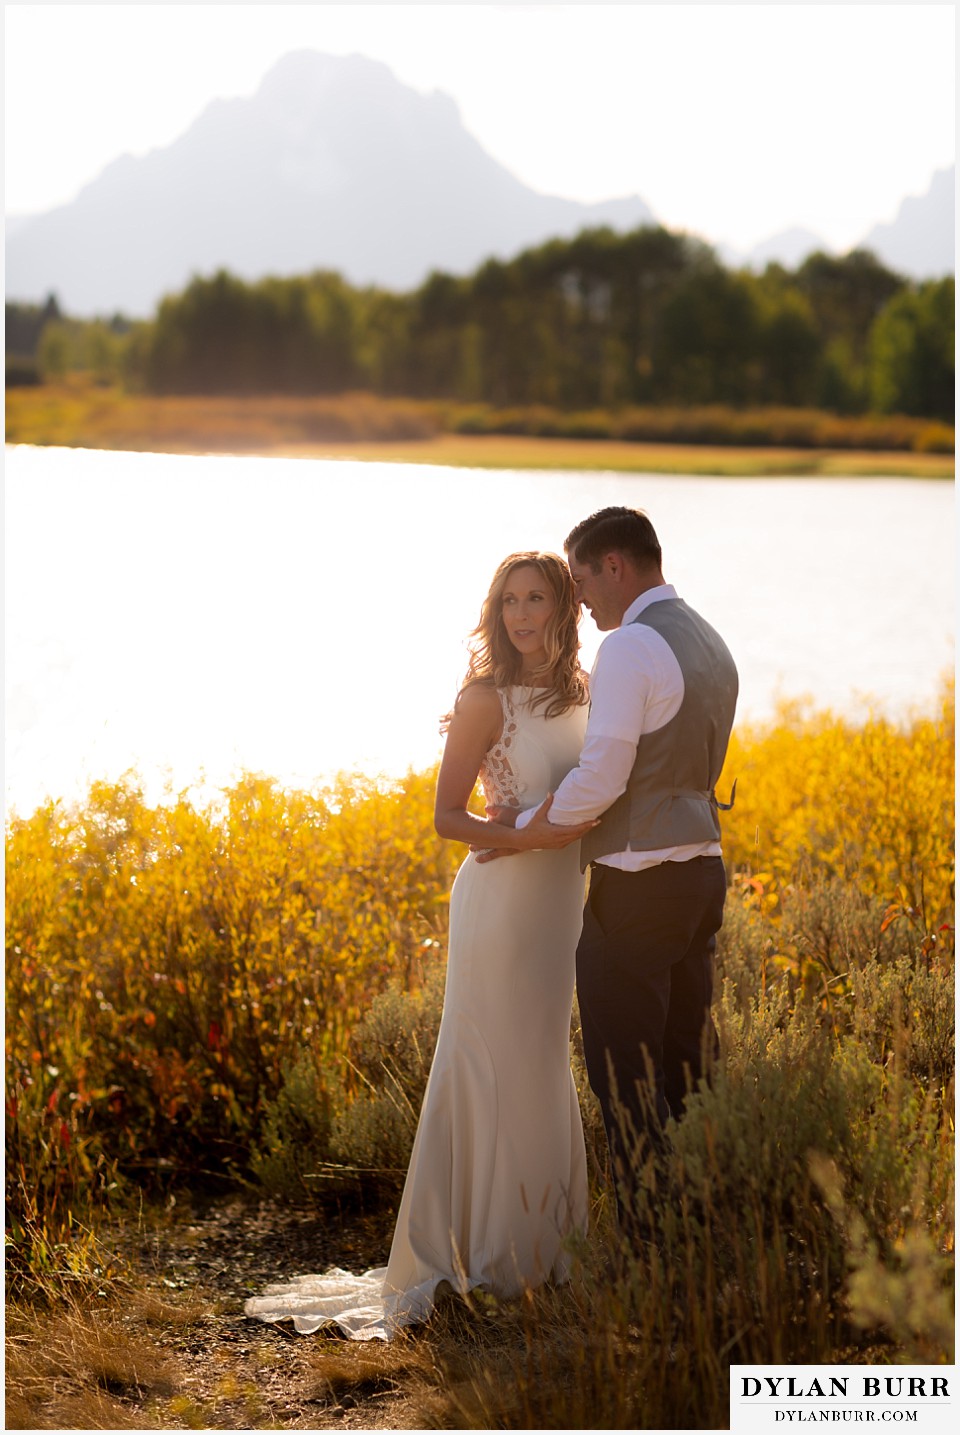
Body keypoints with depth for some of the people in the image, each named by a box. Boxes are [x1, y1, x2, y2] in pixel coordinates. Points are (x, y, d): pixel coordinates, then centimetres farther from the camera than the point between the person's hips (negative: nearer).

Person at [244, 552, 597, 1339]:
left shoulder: (576, 694, 9)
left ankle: (535, 1238, 29)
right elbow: (448, 817, -12)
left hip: (559, 903, 8)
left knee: (541, 1070, 16)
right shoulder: (485, 698, -12)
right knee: (488, 1072, -1)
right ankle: (478, 1251, 10)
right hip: (501, 898, -8)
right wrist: (527, 836, -26)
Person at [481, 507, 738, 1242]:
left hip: (636, 886, -9)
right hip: (702, 870, 9)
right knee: (685, 1068, 15)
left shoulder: (630, 649, -15)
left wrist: (523, 832, -4)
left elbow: (602, 779, -20)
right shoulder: (711, 645, 14)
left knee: (627, 1077, -1)